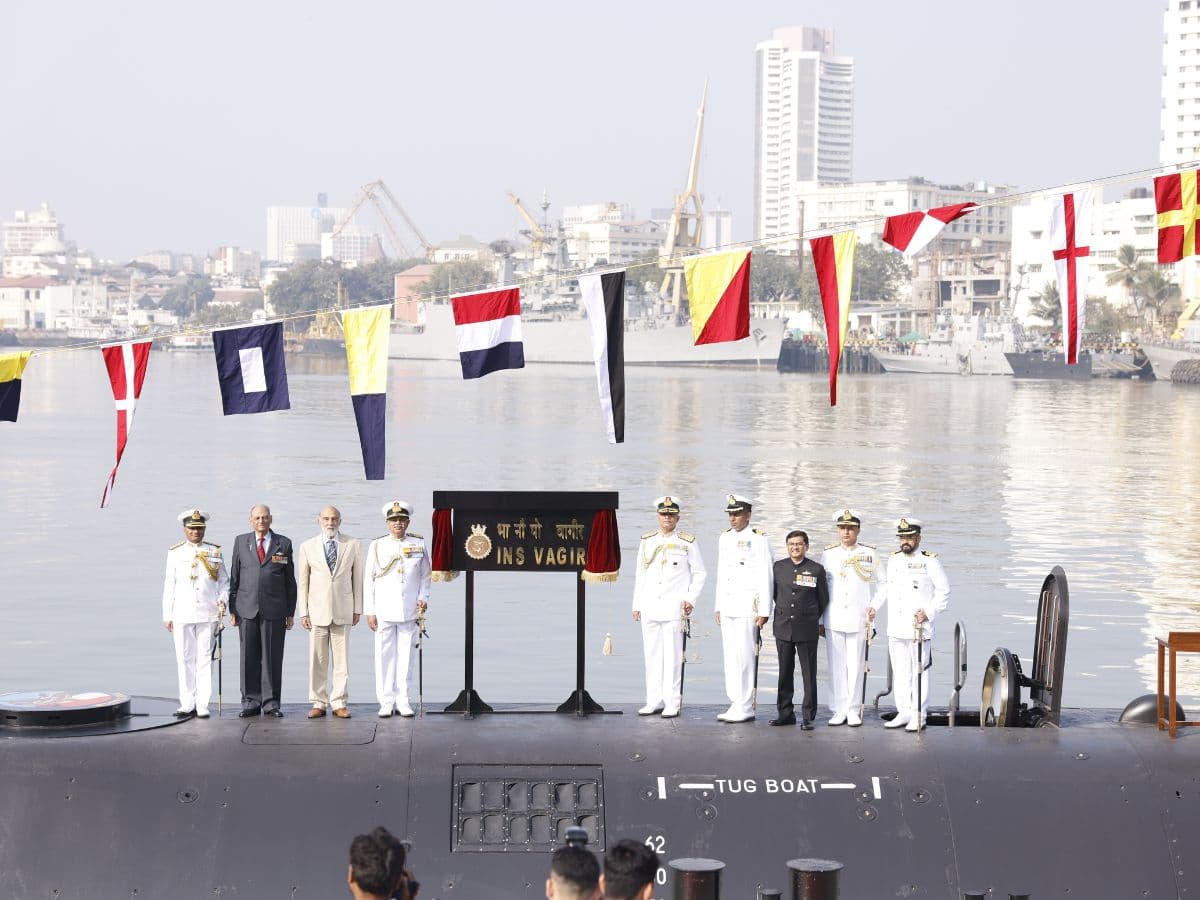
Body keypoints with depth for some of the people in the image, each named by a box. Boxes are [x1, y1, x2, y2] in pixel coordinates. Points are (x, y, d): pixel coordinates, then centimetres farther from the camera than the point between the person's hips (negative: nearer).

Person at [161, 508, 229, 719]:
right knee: (184, 659, 1)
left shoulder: (214, 552, 9)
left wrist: (222, 599, -5)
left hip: (208, 614, 0)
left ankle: (202, 705, 1)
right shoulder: (175, 553, 9)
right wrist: (167, 615, 6)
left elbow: (224, 580, 14)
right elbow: (169, 585, 9)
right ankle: (187, 704, 7)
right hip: (182, 615, 0)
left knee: (205, 659, -2)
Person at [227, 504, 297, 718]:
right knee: (249, 658, 1)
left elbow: (290, 581, 8)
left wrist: (290, 613, 4)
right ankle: (250, 702, 7)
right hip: (247, 610, 1)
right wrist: (232, 609, 4)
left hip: (274, 611, -1)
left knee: (272, 658, 0)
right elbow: (234, 577, 10)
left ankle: (271, 702, 6)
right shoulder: (241, 542, 10)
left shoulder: (283, 544, 8)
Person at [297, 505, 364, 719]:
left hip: (343, 611, 0)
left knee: (342, 659, 1)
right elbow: (302, 581, 6)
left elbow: (357, 578, 8)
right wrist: (303, 612, 0)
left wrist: (357, 609, 5)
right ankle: (318, 703, 8)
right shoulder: (307, 547, 6)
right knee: (317, 660, 1)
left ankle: (339, 703, 7)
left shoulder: (353, 545, 6)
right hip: (317, 611, 0)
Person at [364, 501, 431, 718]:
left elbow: (426, 575, 13)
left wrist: (423, 598, -3)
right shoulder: (377, 546, 3)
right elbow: (369, 580, 4)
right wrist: (369, 611, 0)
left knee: (405, 655, 2)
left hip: (410, 610, 1)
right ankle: (386, 701, 7)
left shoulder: (419, 544, 5)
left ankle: (403, 700, 10)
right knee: (384, 655, 0)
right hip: (384, 611, -1)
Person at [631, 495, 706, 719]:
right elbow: (640, 574, 15)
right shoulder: (647, 541, 11)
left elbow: (699, 573, 5)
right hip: (649, 606, 4)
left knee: (673, 654, -5)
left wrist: (691, 599, -6)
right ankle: (654, 700, 11)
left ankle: (672, 703, 0)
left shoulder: (688, 542, 2)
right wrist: (637, 605, 12)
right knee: (651, 654, 5)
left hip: (674, 607, -4)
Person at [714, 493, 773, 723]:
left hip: (747, 607, -7)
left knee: (745, 657, -7)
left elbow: (766, 577, -8)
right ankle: (735, 704, 13)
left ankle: (745, 708, -3)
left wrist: (763, 611, -12)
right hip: (727, 607, 7)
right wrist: (719, 607, 17)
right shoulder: (725, 537, 14)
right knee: (730, 657, 7)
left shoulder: (758, 539, -6)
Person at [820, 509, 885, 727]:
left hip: (859, 619, -1)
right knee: (836, 666, 1)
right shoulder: (828, 554, 9)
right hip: (833, 619, 1)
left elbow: (881, 584, 14)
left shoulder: (870, 554, 6)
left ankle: (853, 710, 7)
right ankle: (838, 711, 7)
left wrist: (874, 606, -1)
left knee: (855, 666, -1)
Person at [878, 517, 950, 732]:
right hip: (896, 629, 6)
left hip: (919, 628, -6)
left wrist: (929, 612, -14)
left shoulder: (930, 561, -5)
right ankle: (904, 713, 16)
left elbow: (944, 591, -4)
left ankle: (919, 716, 1)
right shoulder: (893, 560, 13)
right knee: (900, 673, 9)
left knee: (919, 672, -3)